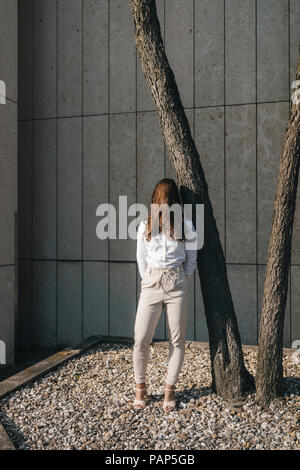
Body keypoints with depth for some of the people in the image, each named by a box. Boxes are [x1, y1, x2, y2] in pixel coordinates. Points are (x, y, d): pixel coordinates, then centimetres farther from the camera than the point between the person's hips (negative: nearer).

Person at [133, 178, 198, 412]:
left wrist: (179, 279, 5)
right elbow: (141, 260, 12)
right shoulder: (145, 226, 7)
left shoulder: (185, 226, 4)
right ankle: (140, 388, 17)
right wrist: (149, 281, 8)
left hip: (177, 285, 0)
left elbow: (192, 259, 9)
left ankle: (170, 391, 17)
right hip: (151, 285, 1)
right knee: (141, 340, -3)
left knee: (177, 340, 4)